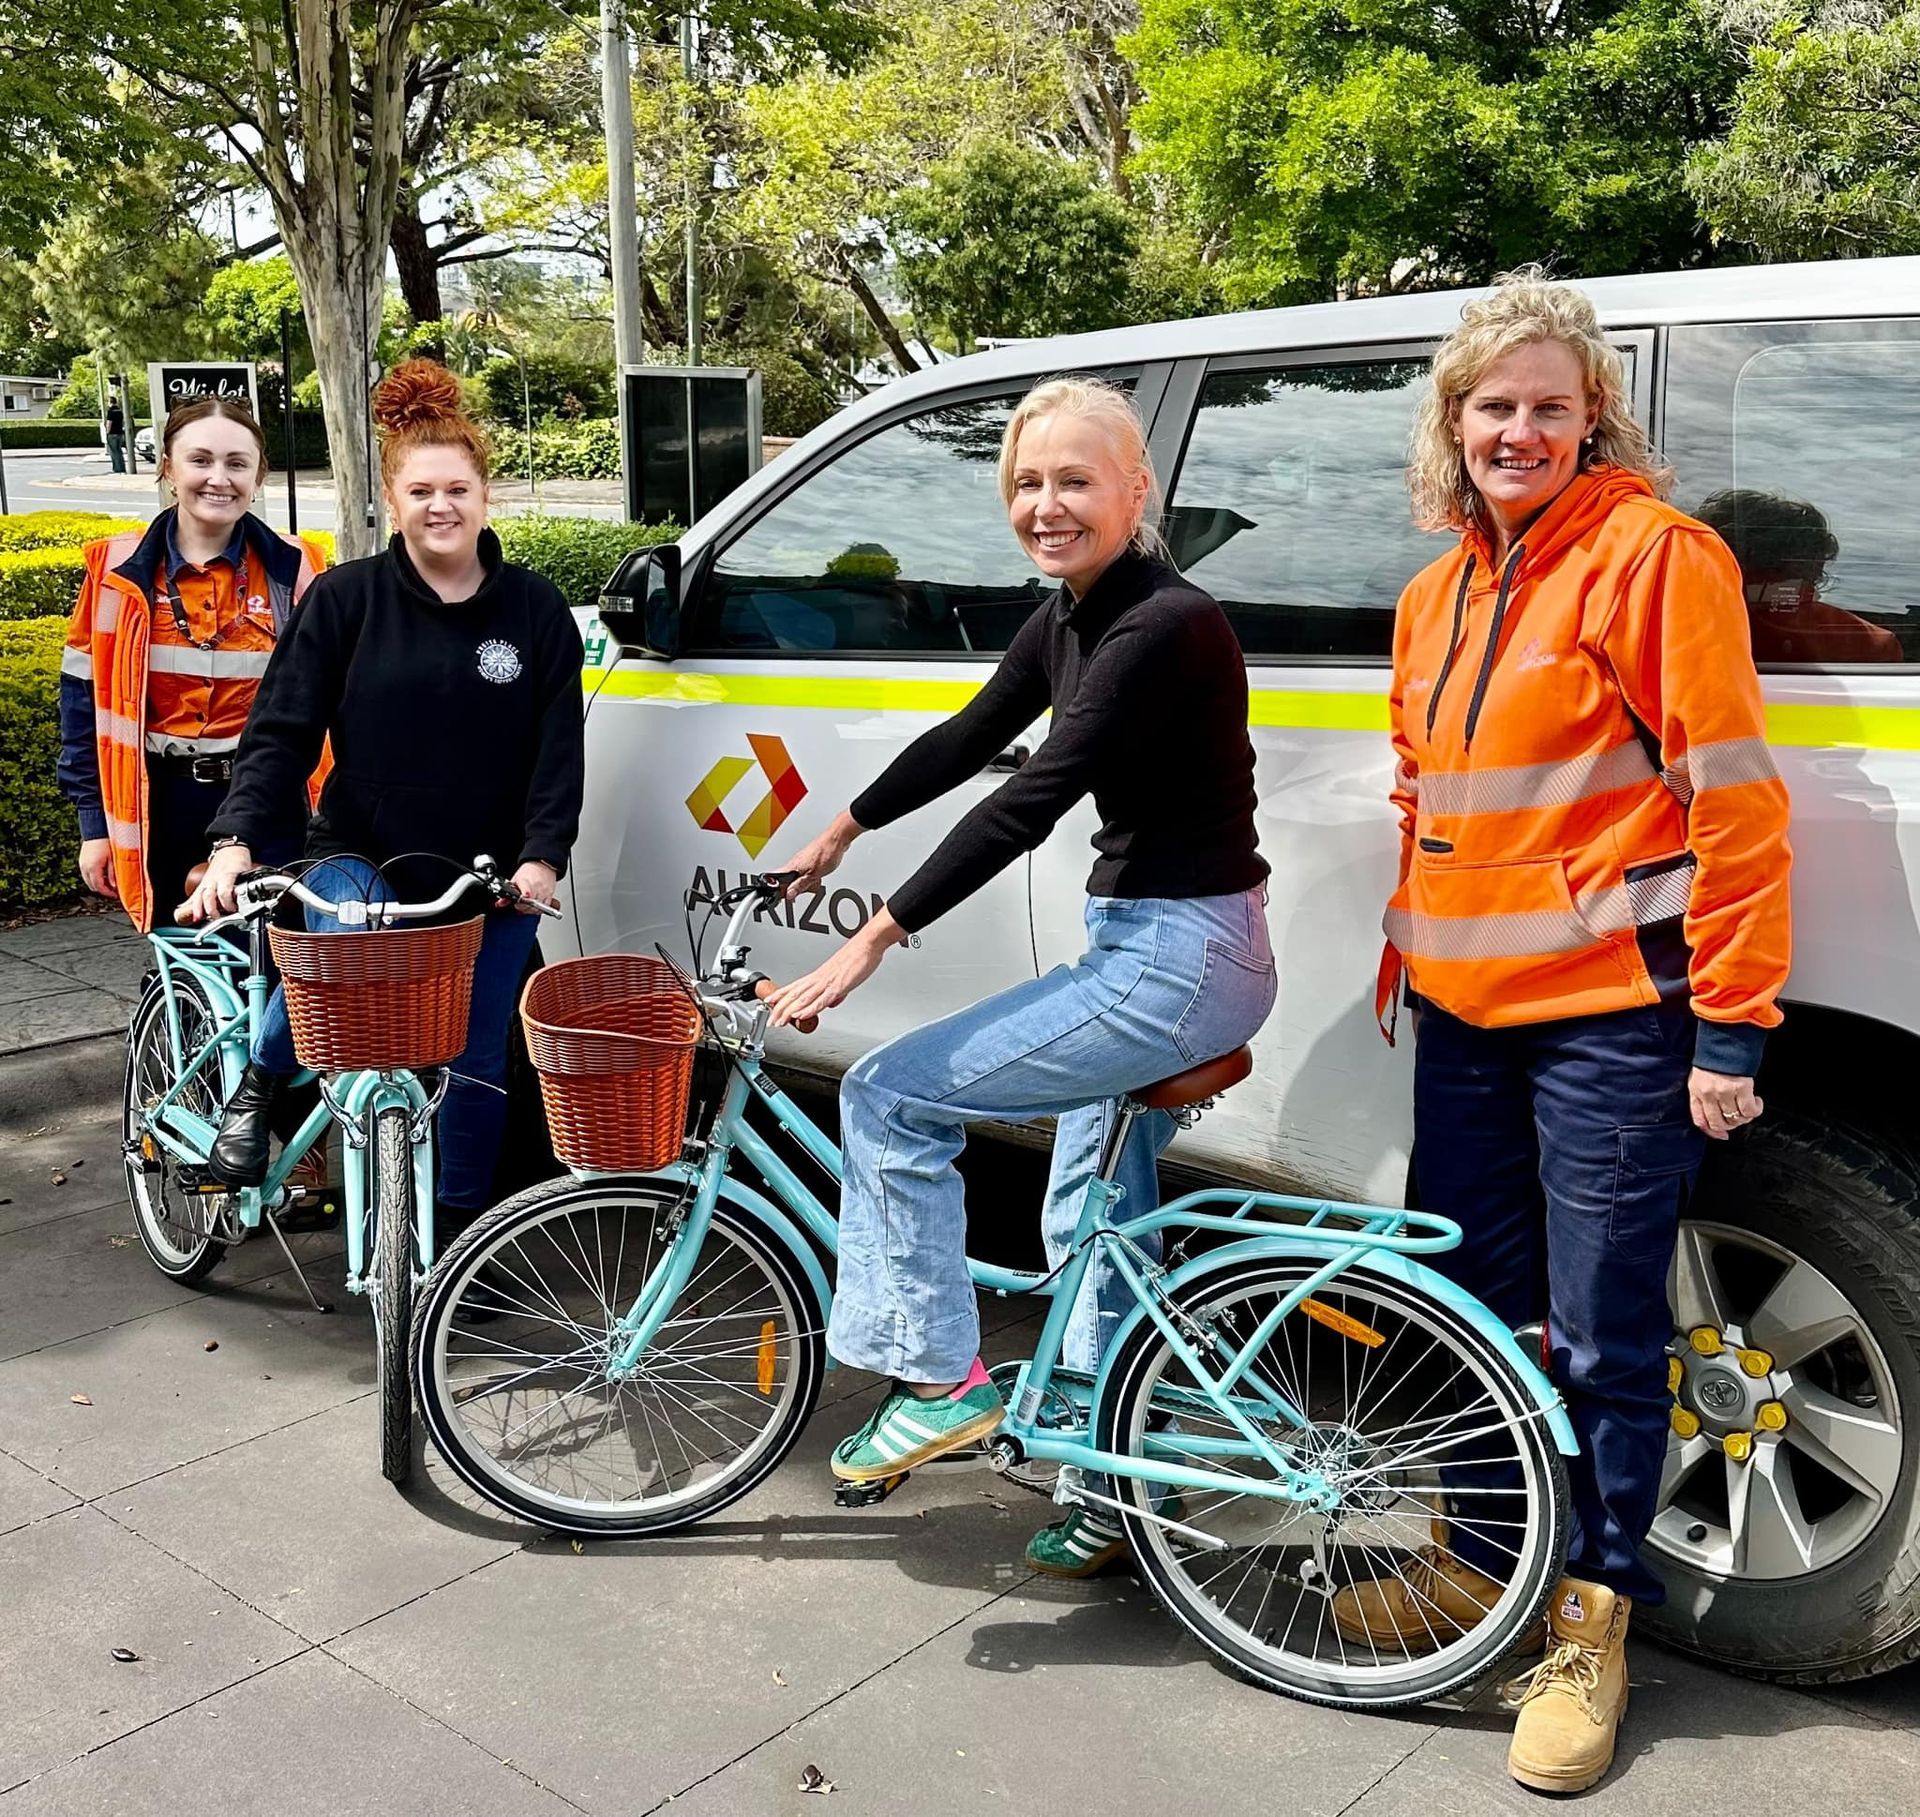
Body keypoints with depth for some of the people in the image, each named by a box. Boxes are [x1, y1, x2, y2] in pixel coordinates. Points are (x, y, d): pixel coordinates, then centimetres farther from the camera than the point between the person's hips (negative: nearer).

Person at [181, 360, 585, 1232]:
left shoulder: (534, 610, 0)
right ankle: (256, 1085, -4)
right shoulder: (345, 599, -4)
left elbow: (559, 746, -1)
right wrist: (235, 840, -19)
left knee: (476, 1058, 9)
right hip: (362, 858, -2)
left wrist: (543, 855, -13)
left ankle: (459, 1220, 29)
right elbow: (280, 729, -6)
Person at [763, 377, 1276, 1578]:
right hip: (1139, 946, 10)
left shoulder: (1163, 625, -21)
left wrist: (873, 943, -26)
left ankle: (942, 1380, 6)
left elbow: (1031, 801, -26)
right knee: (1093, 1226, 20)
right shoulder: (1069, 621, 7)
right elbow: (970, 740, 20)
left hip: (1182, 963, -10)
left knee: (888, 1098, -8)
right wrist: (841, 834, 29)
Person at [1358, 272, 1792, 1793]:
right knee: (1472, 1305, 16)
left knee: (1603, 1338, 3)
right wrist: (1411, 948, 23)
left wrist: (1732, 1023, -15)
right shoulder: (1440, 595, 14)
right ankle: (1481, 1562, 34)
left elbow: (1734, 797, -12)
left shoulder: (1652, 553, -8)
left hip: (1612, 1013, -7)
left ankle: (1591, 1616, 20)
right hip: (1465, 1013, 7)